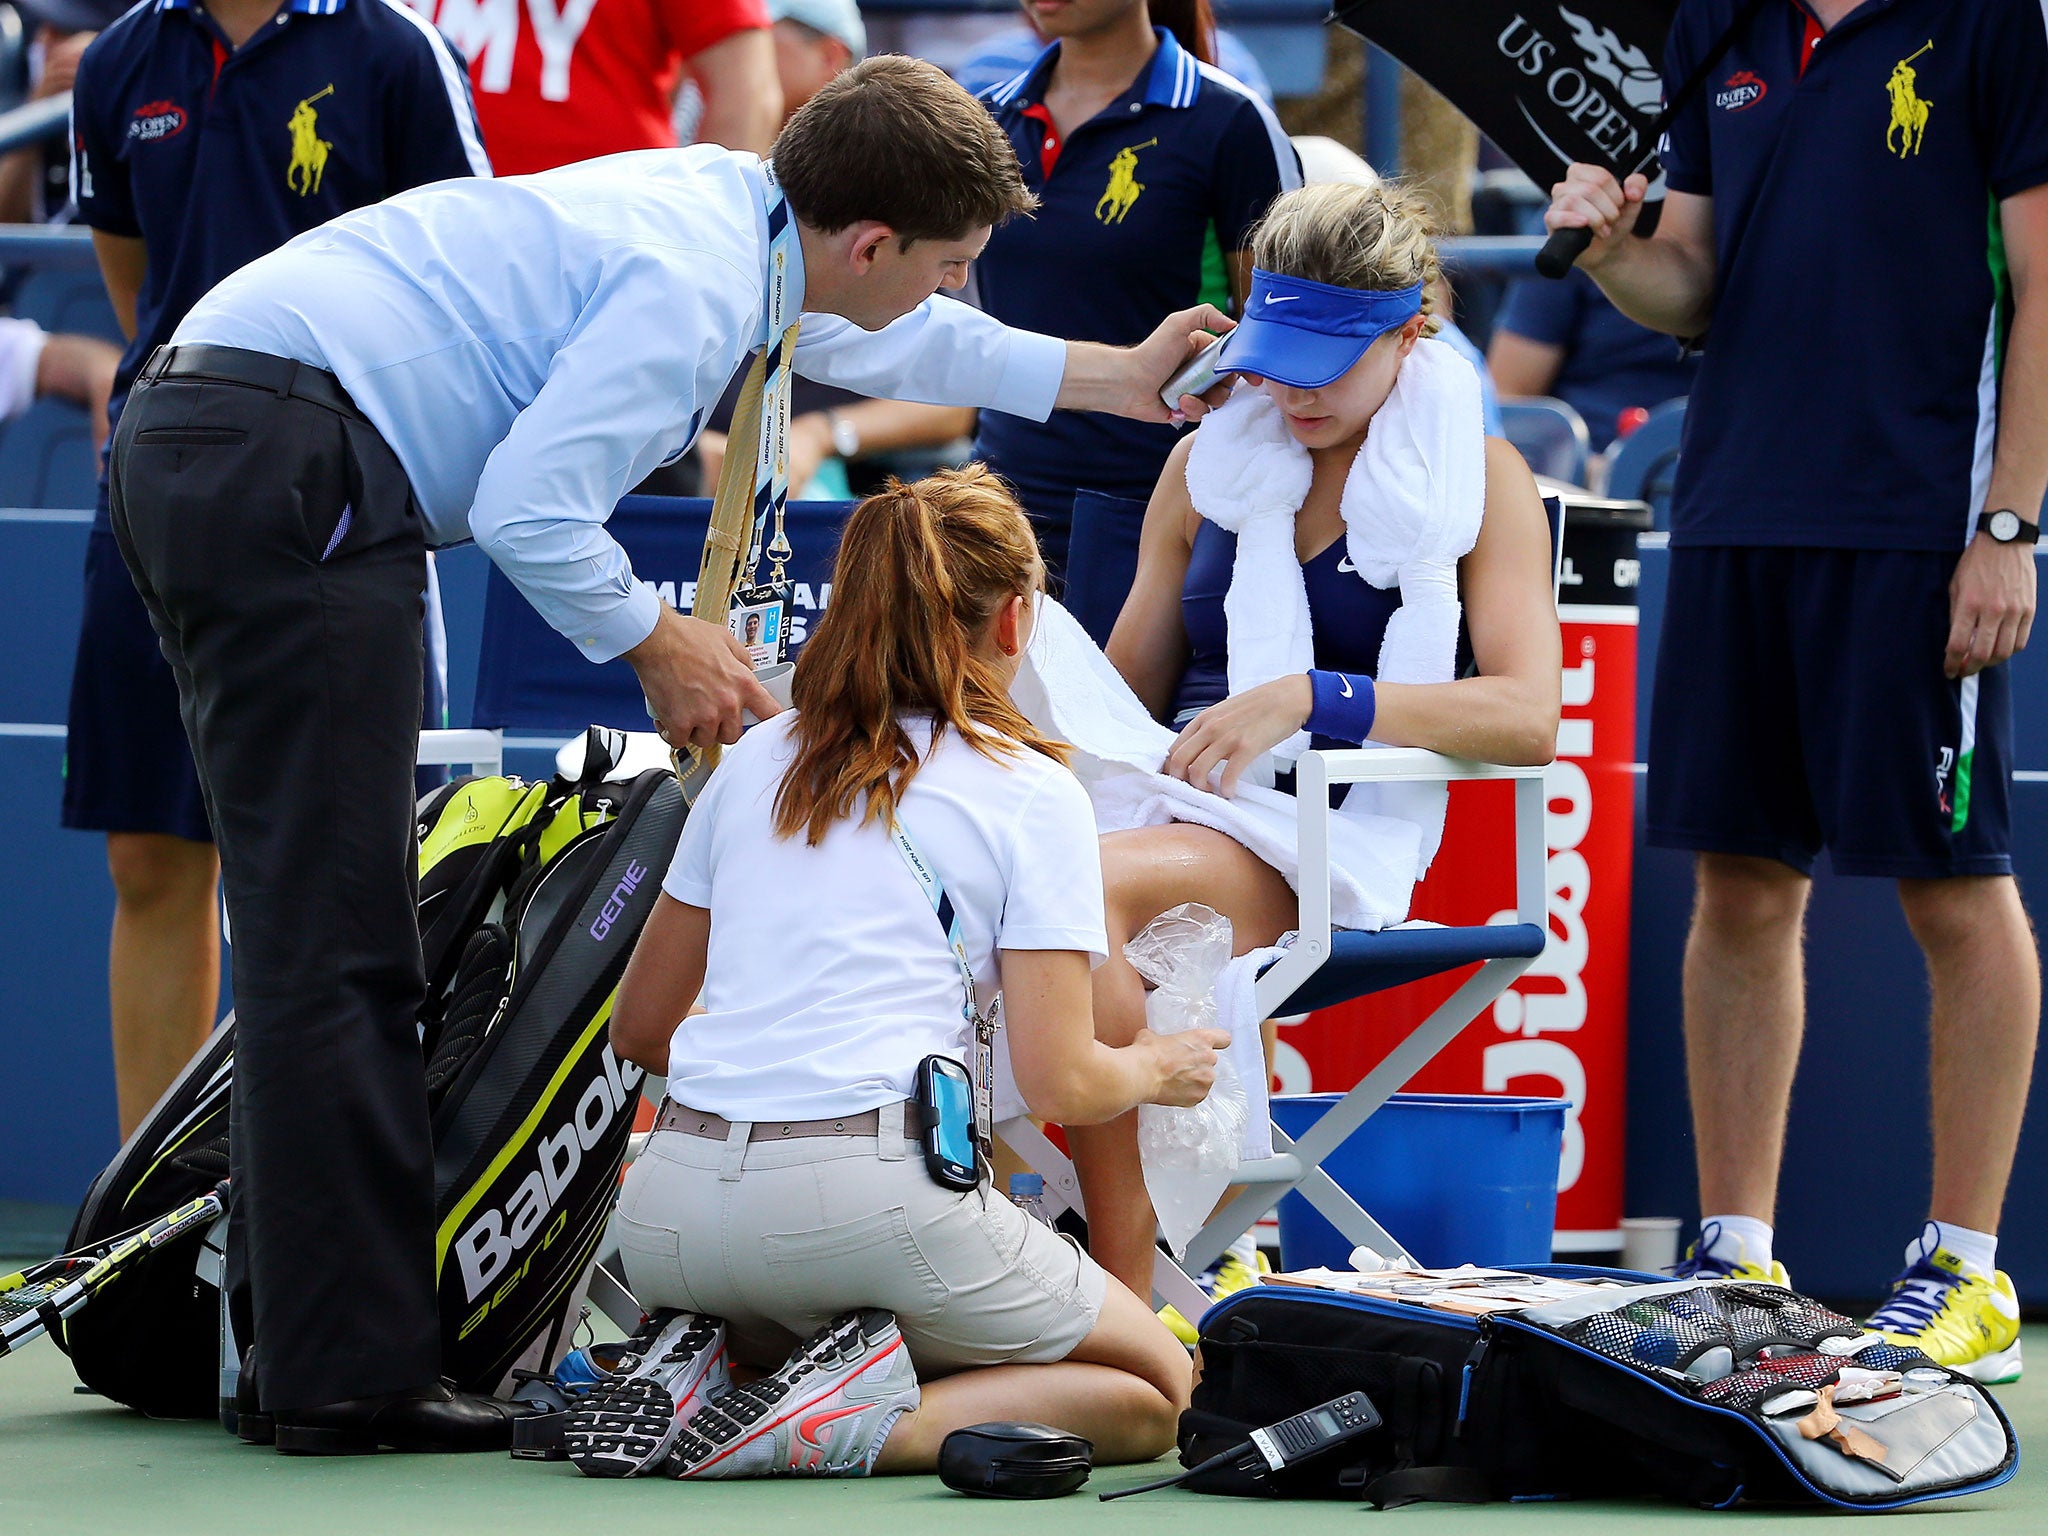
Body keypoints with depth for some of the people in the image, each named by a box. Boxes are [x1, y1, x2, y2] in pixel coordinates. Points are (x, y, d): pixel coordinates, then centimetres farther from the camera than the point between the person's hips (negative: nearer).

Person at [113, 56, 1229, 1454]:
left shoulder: (731, 201, 17)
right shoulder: (693, 287, -14)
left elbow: (889, 340, 37)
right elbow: (530, 511, -20)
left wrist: (1118, 380, 44)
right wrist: (656, 643, -3)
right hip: (285, 464, -10)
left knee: (334, 932, 11)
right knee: (333, 946, -10)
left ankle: (326, 1353, 12)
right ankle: (351, 1376, -11)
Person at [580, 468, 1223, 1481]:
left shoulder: (754, 762, 16)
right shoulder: (1030, 792, 1)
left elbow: (639, 1031, 21)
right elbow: (1061, 1083, -3)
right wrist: (1158, 1068, 20)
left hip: (670, 1213, 6)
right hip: (874, 1198, -6)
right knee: (1154, 1394, 15)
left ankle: (706, 1365, 3)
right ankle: (870, 1424, -11)